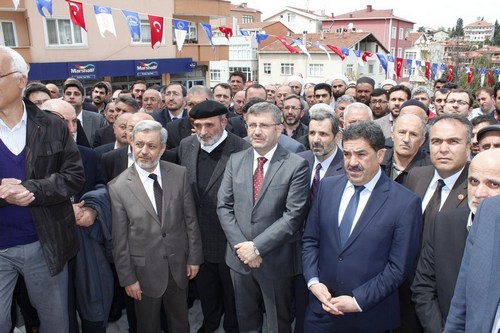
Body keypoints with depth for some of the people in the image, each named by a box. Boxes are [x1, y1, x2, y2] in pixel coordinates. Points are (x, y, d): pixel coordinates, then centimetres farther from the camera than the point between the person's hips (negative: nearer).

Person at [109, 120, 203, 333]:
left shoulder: (179, 174, -8)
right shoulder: (118, 187, -13)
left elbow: (190, 218, -1)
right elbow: (119, 239, -8)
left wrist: (194, 257, 1)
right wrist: (127, 277, -5)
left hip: (178, 265, 2)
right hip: (145, 269, -2)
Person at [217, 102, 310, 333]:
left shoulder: (296, 165, -12)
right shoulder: (235, 161, 2)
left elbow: (293, 215, -17)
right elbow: (223, 206, 0)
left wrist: (257, 246, -18)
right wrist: (241, 245, -11)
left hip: (276, 260, -3)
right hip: (239, 256, 4)